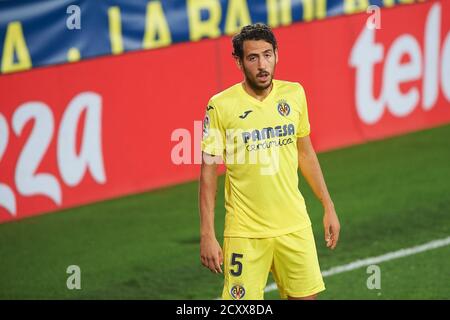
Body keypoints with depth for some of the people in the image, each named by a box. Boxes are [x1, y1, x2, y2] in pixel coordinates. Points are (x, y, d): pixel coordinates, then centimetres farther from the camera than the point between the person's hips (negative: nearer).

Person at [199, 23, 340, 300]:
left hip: (295, 226, 3)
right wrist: (207, 235, -9)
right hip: (245, 233, -3)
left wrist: (328, 207, 15)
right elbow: (208, 172, -5)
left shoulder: (294, 94, 3)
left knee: (306, 297, 4)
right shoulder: (221, 106, -9)